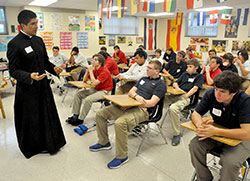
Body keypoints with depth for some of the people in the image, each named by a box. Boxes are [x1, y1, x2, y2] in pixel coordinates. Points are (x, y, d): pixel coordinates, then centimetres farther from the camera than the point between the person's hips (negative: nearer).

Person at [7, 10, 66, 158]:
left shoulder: (38, 40, 7)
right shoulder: (15, 44, -14)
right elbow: (13, 71, -13)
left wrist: (54, 68, -5)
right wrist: (30, 77, -30)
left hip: (43, 85, 7)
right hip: (27, 89, -6)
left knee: (47, 114, 16)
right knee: (31, 119, 9)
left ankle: (49, 143, 37)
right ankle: (33, 147, 32)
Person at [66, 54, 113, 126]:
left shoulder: (105, 71, -20)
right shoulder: (94, 69, 5)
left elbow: (94, 83, -29)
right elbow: (84, 80, 9)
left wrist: (91, 71, -21)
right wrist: (88, 70, -5)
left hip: (104, 91, -9)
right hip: (96, 89, 9)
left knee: (88, 99, -29)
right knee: (78, 93, 2)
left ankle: (80, 119, -11)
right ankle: (75, 115, 7)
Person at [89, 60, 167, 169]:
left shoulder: (160, 84, 0)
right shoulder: (143, 79, 24)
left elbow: (152, 103, -12)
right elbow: (131, 92, 16)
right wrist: (136, 96, -8)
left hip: (142, 109, -8)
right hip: (129, 105, 8)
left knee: (120, 123, -36)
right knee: (100, 114, 2)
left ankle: (122, 157, -16)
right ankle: (104, 143, 18)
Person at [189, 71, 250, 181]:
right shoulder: (211, 94, -14)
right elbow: (196, 114, -6)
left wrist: (215, 131, -38)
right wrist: (200, 125, -30)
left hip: (239, 138, -4)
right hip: (216, 134, 4)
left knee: (230, 162, -31)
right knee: (194, 145, -20)